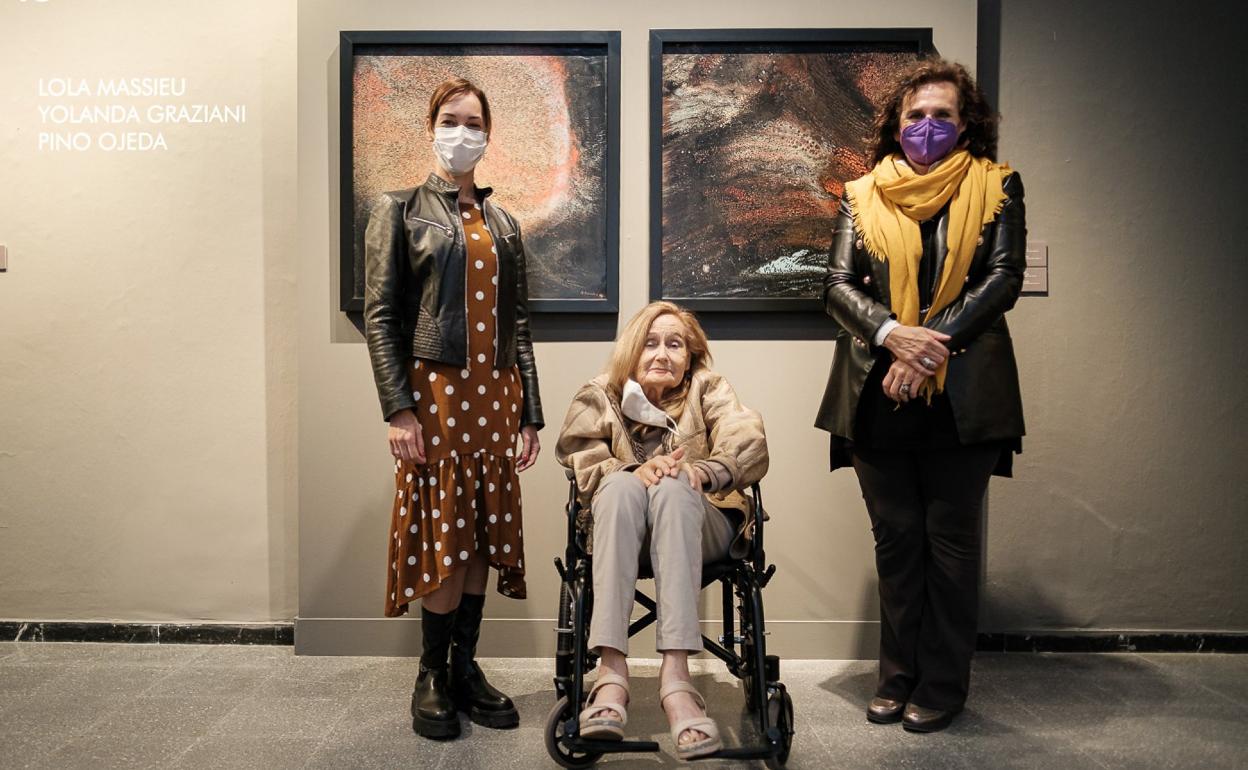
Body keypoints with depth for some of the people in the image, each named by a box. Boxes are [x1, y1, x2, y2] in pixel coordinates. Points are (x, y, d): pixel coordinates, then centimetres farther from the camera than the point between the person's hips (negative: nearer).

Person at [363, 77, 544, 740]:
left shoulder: (502, 223, 16)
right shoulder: (400, 211, 4)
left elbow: (518, 321, 13)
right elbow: (379, 316, -3)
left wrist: (529, 413, 9)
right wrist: (397, 409, -13)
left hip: (495, 394, 4)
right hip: (433, 391, -4)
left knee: (484, 535, 7)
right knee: (443, 536, -1)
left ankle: (465, 666, 21)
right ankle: (433, 674, 16)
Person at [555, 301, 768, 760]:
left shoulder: (709, 391, 8)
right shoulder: (600, 396, 9)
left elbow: (751, 446, -10)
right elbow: (577, 459, -7)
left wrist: (698, 471, -29)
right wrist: (633, 472, -27)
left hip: (698, 524, 0)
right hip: (621, 527, 1)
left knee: (672, 489, -33)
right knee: (622, 486, -33)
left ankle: (676, 675, -46)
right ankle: (611, 671, -43)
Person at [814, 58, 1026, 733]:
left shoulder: (996, 187, 7)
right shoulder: (864, 195, 10)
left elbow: (1004, 278, -2)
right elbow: (838, 284, 2)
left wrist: (936, 344, -15)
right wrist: (893, 334, -16)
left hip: (963, 392, -1)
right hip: (878, 392, 2)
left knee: (950, 539, 7)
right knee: (895, 538, 10)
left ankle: (943, 684, 20)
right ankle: (898, 676, 23)